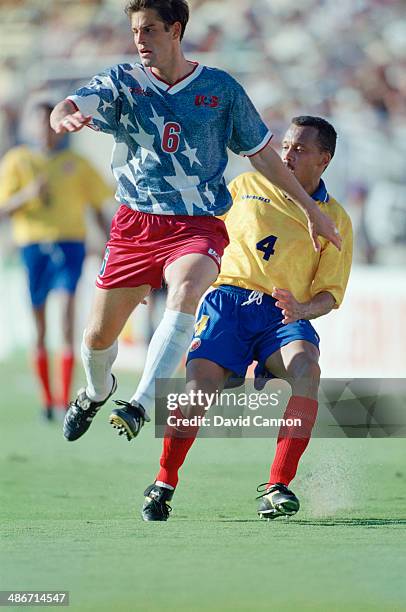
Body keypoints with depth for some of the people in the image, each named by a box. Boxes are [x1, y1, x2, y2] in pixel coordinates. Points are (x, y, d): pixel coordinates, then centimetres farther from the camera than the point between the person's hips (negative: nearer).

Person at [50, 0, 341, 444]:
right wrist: (64, 118, -41)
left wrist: (311, 209, 15)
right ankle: (97, 391, 43)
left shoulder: (221, 89, 2)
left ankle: (141, 406, -42)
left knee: (185, 291, -35)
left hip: (198, 225, -2)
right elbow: (67, 108, -15)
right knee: (98, 336, 6)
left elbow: (262, 155, 12)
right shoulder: (122, 82, 3)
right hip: (135, 224, 2)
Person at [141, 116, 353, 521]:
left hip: (283, 316, 0)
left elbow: (330, 293, 7)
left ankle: (277, 488, -33)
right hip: (229, 299, 0)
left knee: (306, 367, -34)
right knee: (200, 379, -26)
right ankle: (164, 484, -6)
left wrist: (303, 310, -14)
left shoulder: (336, 219, 11)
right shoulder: (248, 186, 15)